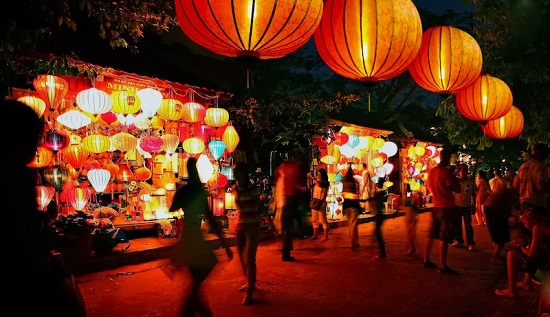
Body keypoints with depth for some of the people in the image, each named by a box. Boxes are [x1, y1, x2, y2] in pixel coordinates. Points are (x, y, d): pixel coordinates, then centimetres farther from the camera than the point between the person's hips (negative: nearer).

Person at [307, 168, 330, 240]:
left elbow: (320, 185, -26)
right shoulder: (317, 181, 15)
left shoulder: (326, 182, -5)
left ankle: (325, 236, -3)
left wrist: (312, 177, -23)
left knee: (323, 220, -6)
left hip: (321, 203, -7)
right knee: (314, 220, 8)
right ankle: (315, 235, 14)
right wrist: (309, 178, 3)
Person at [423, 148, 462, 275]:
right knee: (444, 238, -4)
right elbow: (457, 189, -13)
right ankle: (443, 266, -2)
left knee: (431, 235, 13)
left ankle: (426, 261, 19)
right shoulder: (446, 171, -14)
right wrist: (455, 179, 3)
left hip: (436, 206, 8)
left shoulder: (431, 171, 8)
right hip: (447, 207, -7)